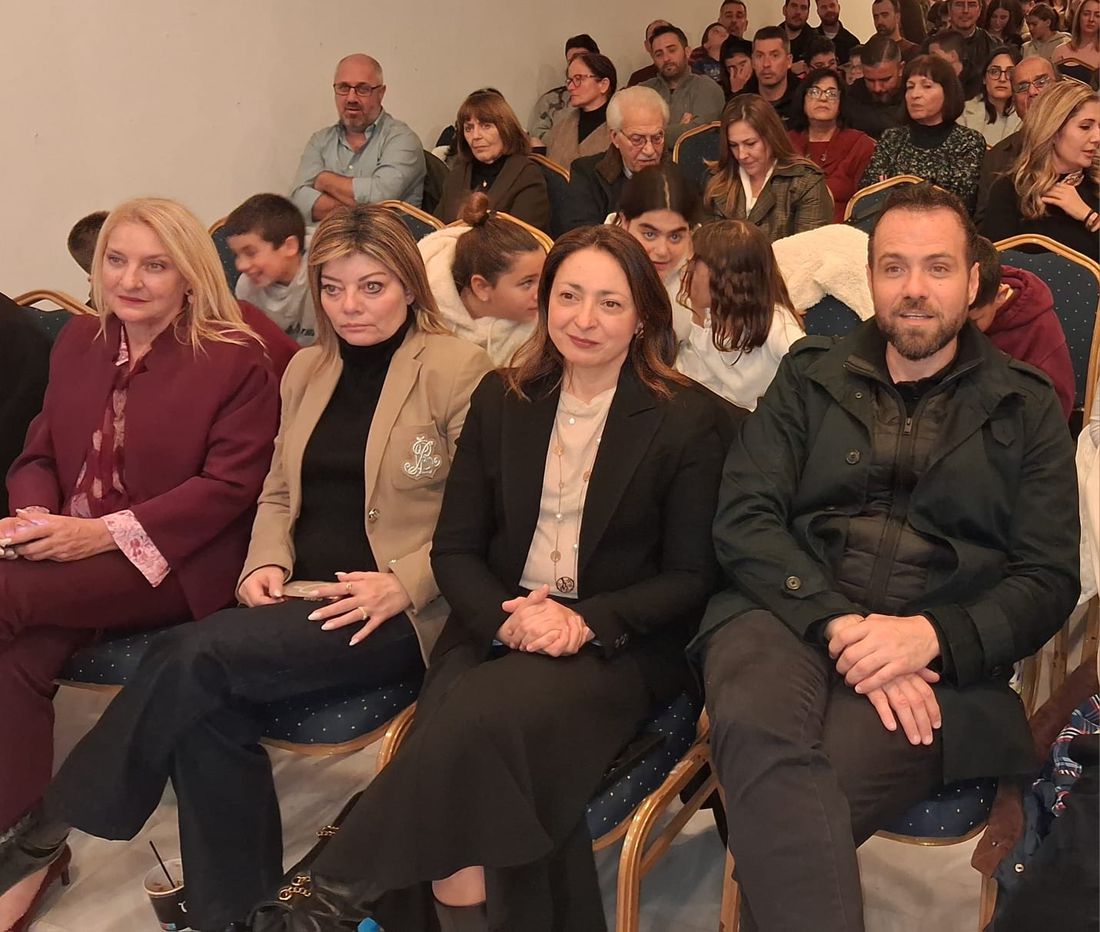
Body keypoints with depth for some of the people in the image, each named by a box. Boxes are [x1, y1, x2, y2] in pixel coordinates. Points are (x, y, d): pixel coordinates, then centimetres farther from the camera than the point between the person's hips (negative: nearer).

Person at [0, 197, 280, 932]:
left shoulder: (237, 359, -6)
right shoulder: (80, 341, 13)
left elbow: (229, 485, -14)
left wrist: (106, 533, -21)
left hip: (172, 564, -5)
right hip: (73, 552, 6)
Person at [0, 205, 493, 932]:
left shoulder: (459, 369, -5)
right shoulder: (307, 369, 16)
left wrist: (403, 584, -20)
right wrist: (267, 564, 1)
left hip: (400, 616, -6)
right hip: (303, 601, 6)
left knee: (198, 654, -26)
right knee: (210, 706, -24)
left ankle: (60, 821, -6)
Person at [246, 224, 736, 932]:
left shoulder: (691, 420, 0)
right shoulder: (501, 401, 10)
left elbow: (693, 577, -1)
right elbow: (454, 549, 9)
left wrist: (585, 621, -16)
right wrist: (504, 616, -12)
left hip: (618, 647, -3)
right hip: (496, 629, 3)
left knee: (478, 720, -31)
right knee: (456, 740, -31)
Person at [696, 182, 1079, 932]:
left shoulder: (1027, 407, 14)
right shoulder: (811, 376, 15)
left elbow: (1049, 579, 7)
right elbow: (744, 519, 4)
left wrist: (931, 637, -13)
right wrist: (839, 623, -13)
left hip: (942, 656, -1)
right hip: (790, 613, 1)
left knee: (800, 794, -33)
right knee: (758, 731, -36)